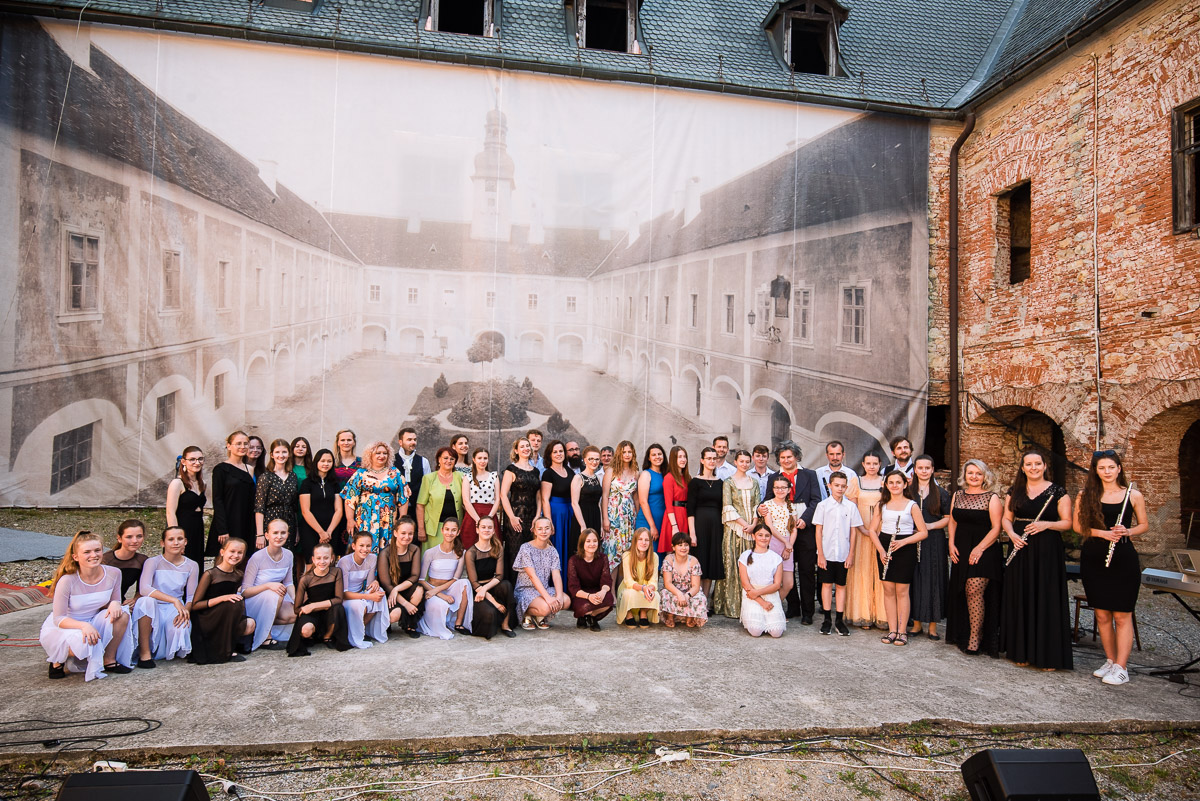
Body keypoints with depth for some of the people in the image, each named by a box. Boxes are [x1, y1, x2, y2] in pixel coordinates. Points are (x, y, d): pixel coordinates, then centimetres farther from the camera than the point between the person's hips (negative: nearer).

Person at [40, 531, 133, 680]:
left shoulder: (113, 574, -12)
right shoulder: (68, 581, -23)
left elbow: (115, 601, 3)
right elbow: (58, 619, -20)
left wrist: (115, 604, -22)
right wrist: (84, 626, -38)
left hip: (93, 622, 4)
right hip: (62, 627, -4)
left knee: (122, 615, -24)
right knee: (84, 641, -36)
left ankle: (109, 660, -4)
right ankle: (58, 661, 1)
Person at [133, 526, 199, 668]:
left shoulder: (191, 566, 4)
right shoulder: (153, 562, -6)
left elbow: (191, 597, 2)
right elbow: (144, 589, -24)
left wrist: (185, 611, -21)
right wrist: (174, 600, -33)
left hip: (175, 610, 2)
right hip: (153, 609, -1)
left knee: (181, 630, -32)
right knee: (146, 600, -35)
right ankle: (144, 652, -23)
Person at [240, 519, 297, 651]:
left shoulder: (288, 555, -1)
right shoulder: (258, 558, -19)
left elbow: (289, 583, 9)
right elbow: (245, 592, -18)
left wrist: (295, 600, -10)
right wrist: (269, 585, -34)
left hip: (272, 601, 6)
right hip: (252, 603, -6)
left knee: (295, 614, -21)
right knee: (276, 594, -35)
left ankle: (258, 626, 2)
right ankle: (266, 637, -18)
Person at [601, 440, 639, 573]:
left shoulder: (635, 473, 10)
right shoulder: (611, 471, -2)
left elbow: (635, 497, 15)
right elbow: (605, 496, -5)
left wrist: (637, 516, 9)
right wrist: (605, 518, -11)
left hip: (629, 515, 4)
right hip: (614, 514, -4)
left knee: (628, 549, 2)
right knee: (613, 548, -6)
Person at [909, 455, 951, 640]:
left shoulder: (941, 493, 5)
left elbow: (948, 518, 2)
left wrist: (930, 526, -12)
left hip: (934, 542, -1)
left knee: (933, 580, 0)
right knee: (914, 580, 3)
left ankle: (933, 625, 9)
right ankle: (916, 623, 13)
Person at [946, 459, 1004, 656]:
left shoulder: (992, 498, -4)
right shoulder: (957, 496, 12)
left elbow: (996, 528, -9)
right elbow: (953, 522, 15)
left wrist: (980, 548, -17)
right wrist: (951, 544, 3)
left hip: (983, 551, -5)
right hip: (961, 551, 5)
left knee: (974, 590, -14)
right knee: (964, 593, 8)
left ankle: (975, 638, -5)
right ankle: (963, 635, 19)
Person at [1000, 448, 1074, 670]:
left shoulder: (1057, 492, 0)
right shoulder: (1015, 491, 10)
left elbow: (1067, 523, -2)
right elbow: (1006, 518, 12)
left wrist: (1046, 524, -20)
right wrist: (1012, 534, -8)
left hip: (1047, 552, -3)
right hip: (1021, 550, 4)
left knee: (1046, 601, -3)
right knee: (1020, 600, 6)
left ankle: (1048, 655, 5)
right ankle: (1022, 651, 16)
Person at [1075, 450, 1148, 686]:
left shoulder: (1134, 495, 2)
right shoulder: (1086, 495, 4)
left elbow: (1144, 525, 9)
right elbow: (1078, 526, 4)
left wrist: (1127, 531, -11)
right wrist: (1102, 533, -12)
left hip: (1124, 560, -2)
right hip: (1093, 559, 2)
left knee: (1122, 615, -2)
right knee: (1102, 614, 8)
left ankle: (1121, 668, 4)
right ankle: (1110, 660, 21)